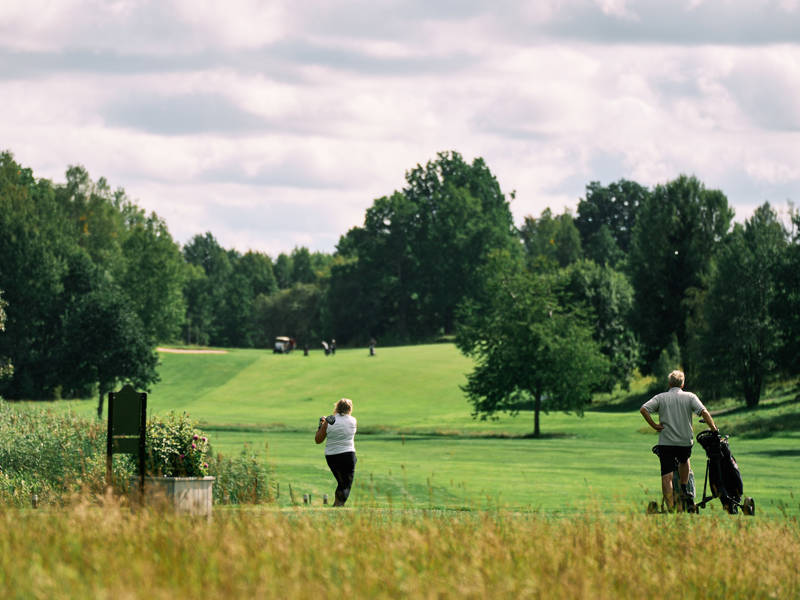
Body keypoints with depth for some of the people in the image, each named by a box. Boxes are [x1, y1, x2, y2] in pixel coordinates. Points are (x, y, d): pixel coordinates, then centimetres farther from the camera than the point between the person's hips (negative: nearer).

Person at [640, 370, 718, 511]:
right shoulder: (690, 397, 1)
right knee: (684, 461, 33)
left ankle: (670, 507, -8)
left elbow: (643, 409, -10)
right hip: (685, 441, 1)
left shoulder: (660, 398, 3)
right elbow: (704, 412, -12)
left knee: (666, 476, -1)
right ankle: (684, 490, 22)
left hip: (666, 442, -1)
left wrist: (654, 425, -4)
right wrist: (714, 429, -4)